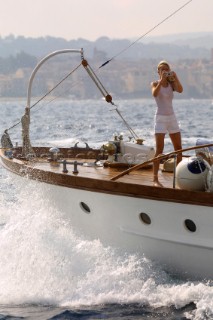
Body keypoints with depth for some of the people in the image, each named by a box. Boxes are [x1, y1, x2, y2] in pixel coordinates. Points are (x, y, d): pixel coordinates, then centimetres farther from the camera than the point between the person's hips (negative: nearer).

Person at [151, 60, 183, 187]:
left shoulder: (171, 84, 8)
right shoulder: (155, 84, -2)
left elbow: (180, 90, -12)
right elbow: (155, 94, -24)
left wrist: (175, 77, -20)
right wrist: (162, 80, -28)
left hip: (172, 118, 5)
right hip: (160, 118, -5)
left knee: (178, 148, 6)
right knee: (159, 150, -12)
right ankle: (155, 179, -12)